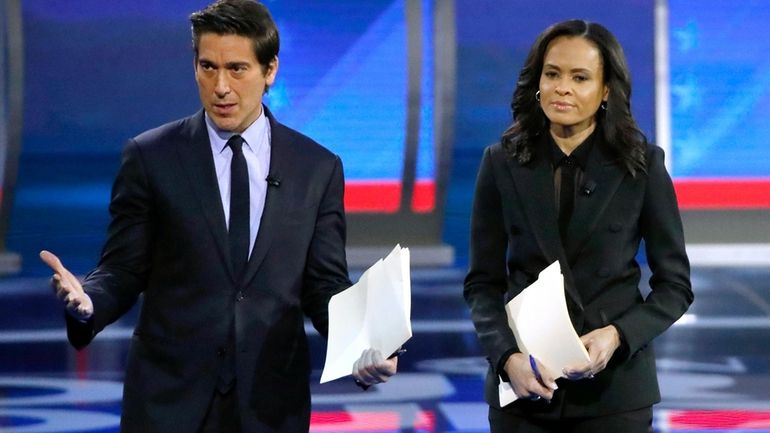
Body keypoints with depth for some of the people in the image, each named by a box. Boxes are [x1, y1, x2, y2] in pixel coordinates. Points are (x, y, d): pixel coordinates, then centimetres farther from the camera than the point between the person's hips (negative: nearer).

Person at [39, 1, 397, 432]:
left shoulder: (318, 169, 3)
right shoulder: (151, 156, -1)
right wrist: (86, 301, -21)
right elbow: (123, 272, 0)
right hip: (169, 398, -1)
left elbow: (325, 287, 4)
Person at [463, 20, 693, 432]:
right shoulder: (503, 162, 1)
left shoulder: (642, 165, -2)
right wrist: (507, 357, -14)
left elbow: (675, 284, 0)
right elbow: (483, 282, 2)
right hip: (524, 383, 1)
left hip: (614, 386, -1)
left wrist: (618, 335, -16)